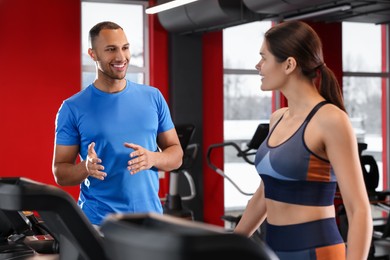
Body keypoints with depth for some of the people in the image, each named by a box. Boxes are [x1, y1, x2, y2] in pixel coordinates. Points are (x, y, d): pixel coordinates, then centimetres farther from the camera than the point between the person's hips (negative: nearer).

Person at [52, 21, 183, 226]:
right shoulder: (73, 108, -3)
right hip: (97, 223, -2)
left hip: (150, 217, 2)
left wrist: (152, 158, -14)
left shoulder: (153, 97, 4)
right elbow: (60, 173, -1)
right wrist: (86, 168, -22)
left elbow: (176, 154, 7)